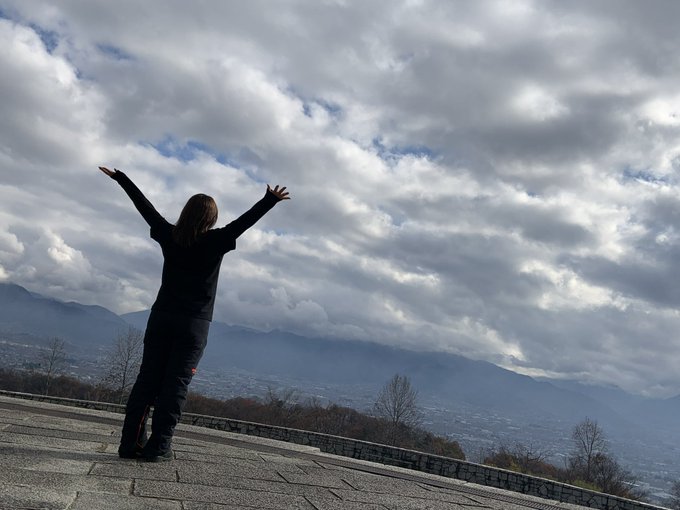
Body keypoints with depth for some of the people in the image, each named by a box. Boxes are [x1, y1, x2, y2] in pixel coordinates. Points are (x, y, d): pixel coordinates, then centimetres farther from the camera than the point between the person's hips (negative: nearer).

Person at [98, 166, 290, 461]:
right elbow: (245, 221, -11)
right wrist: (270, 201, -7)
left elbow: (144, 206, 11)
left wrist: (119, 177, 20)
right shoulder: (215, 242, -8)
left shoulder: (169, 236, 3)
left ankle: (130, 443, 5)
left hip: (161, 317, 4)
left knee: (147, 380, 6)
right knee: (175, 385, -1)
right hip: (194, 324, -4)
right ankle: (158, 447, -1)